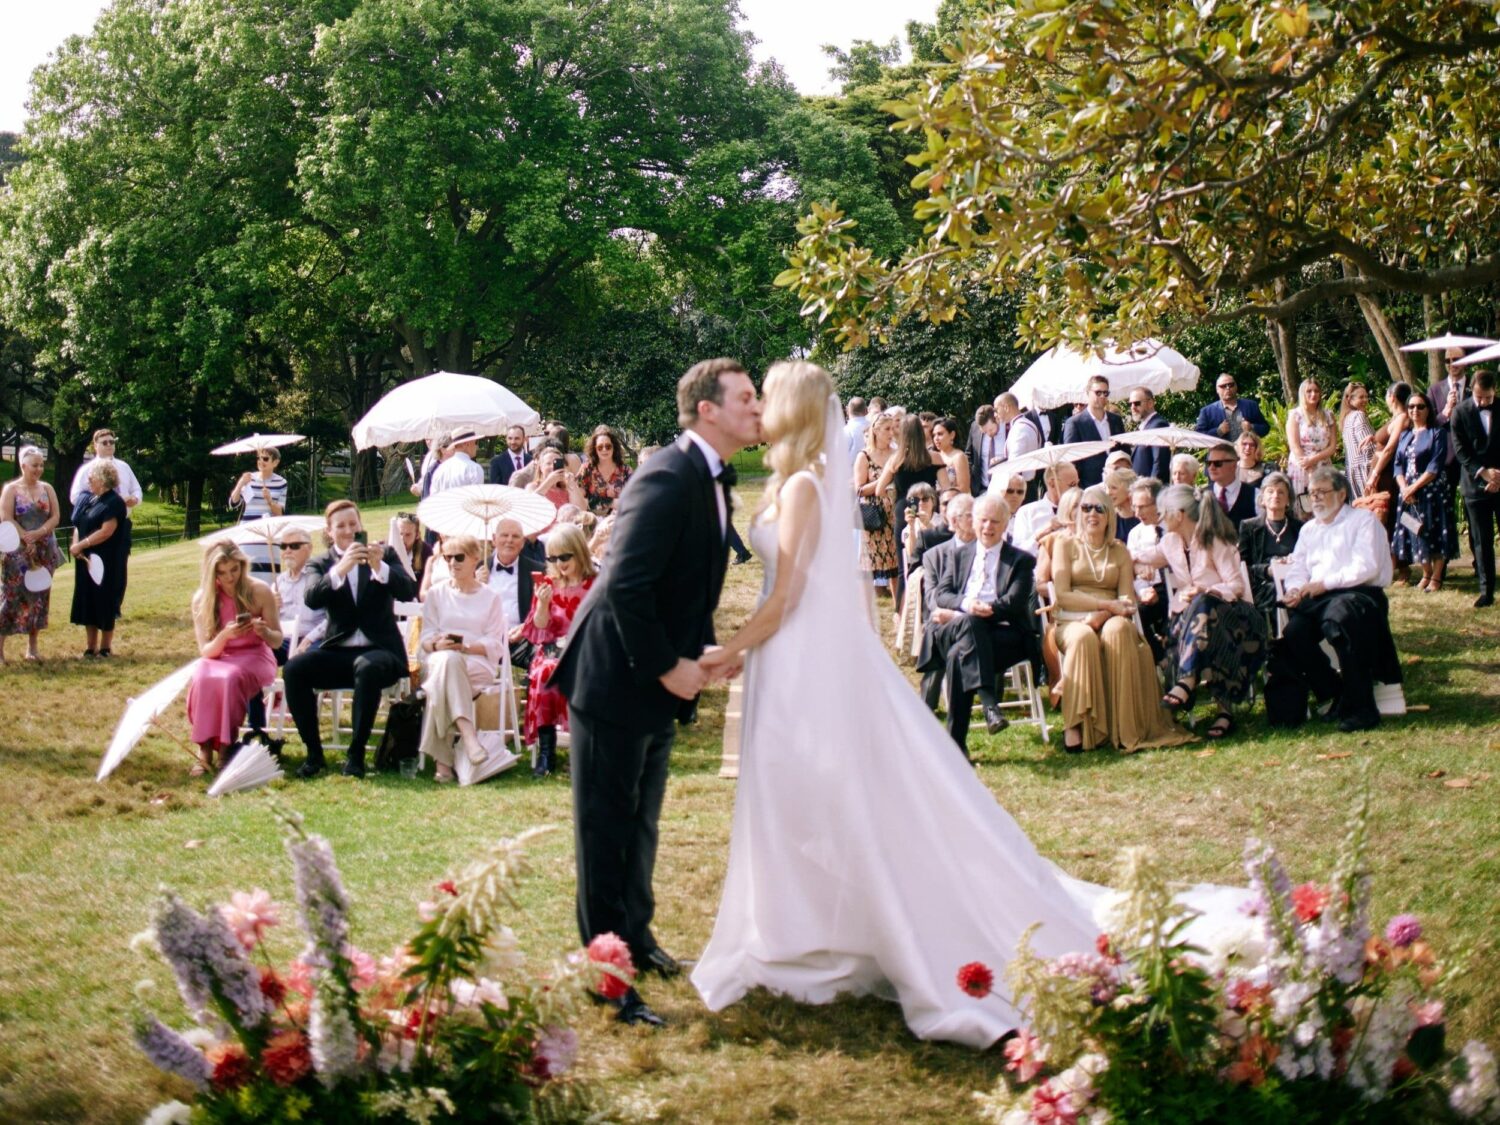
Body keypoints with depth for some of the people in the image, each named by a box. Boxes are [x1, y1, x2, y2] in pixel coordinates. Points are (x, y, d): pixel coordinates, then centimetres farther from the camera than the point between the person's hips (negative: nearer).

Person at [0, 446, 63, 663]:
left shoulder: (47, 489, 8)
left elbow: (55, 517, 1)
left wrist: (38, 534, -14)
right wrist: (26, 539, -16)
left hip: (44, 551, 4)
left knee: (39, 596, 6)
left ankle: (32, 646, 13)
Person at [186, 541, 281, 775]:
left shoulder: (260, 592, -8)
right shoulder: (202, 599, -5)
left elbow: (277, 641, -1)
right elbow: (206, 651, -6)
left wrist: (264, 631, -25)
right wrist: (225, 635, -27)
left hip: (254, 657, -2)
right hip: (218, 658, 2)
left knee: (231, 678, -37)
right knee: (202, 679, -34)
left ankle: (225, 750, -29)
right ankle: (205, 751, -29)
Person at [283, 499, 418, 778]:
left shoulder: (384, 554, 11)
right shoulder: (321, 564, 11)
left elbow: (408, 592, -6)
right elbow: (312, 599, -11)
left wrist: (379, 567, -23)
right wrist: (340, 570, -27)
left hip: (379, 650, -2)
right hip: (339, 652, 2)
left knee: (367, 667, -37)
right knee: (294, 668, -25)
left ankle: (356, 754, -26)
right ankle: (314, 752, -14)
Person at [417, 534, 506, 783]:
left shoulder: (490, 597, 14)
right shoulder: (436, 594, 20)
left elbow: (494, 644, 4)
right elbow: (426, 638, 10)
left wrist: (465, 646, -15)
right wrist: (438, 645, -14)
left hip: (478, 663, -1)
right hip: (440, 659, 1)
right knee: (447, 659, -39)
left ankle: (442, 759, -42)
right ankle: (467, 733, -48)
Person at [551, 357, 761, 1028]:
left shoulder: (714, 481, 8)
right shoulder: (669, 478, -23)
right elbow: (626, 587, -29)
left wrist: (705, 652, 5)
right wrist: (667, 666, -22)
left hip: (659, 680, 9)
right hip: (616, 679, -9)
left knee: (641, 823, 21)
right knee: (608, 829, 0)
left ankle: (635, 939, 35)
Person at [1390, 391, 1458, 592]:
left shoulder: (1437, 433, -3)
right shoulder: (1405, 436, 14)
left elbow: (1436, 467, -12)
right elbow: (1398, 465, 8)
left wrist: (1414, 487, -16)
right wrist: (1403, 487, -10)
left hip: (1431, 491, -5)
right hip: (1408, 493, 5)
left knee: (1435, 535, -4)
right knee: (1415, 534, 7)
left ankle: (1436, 578, 3)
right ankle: (1426, 574, 20)